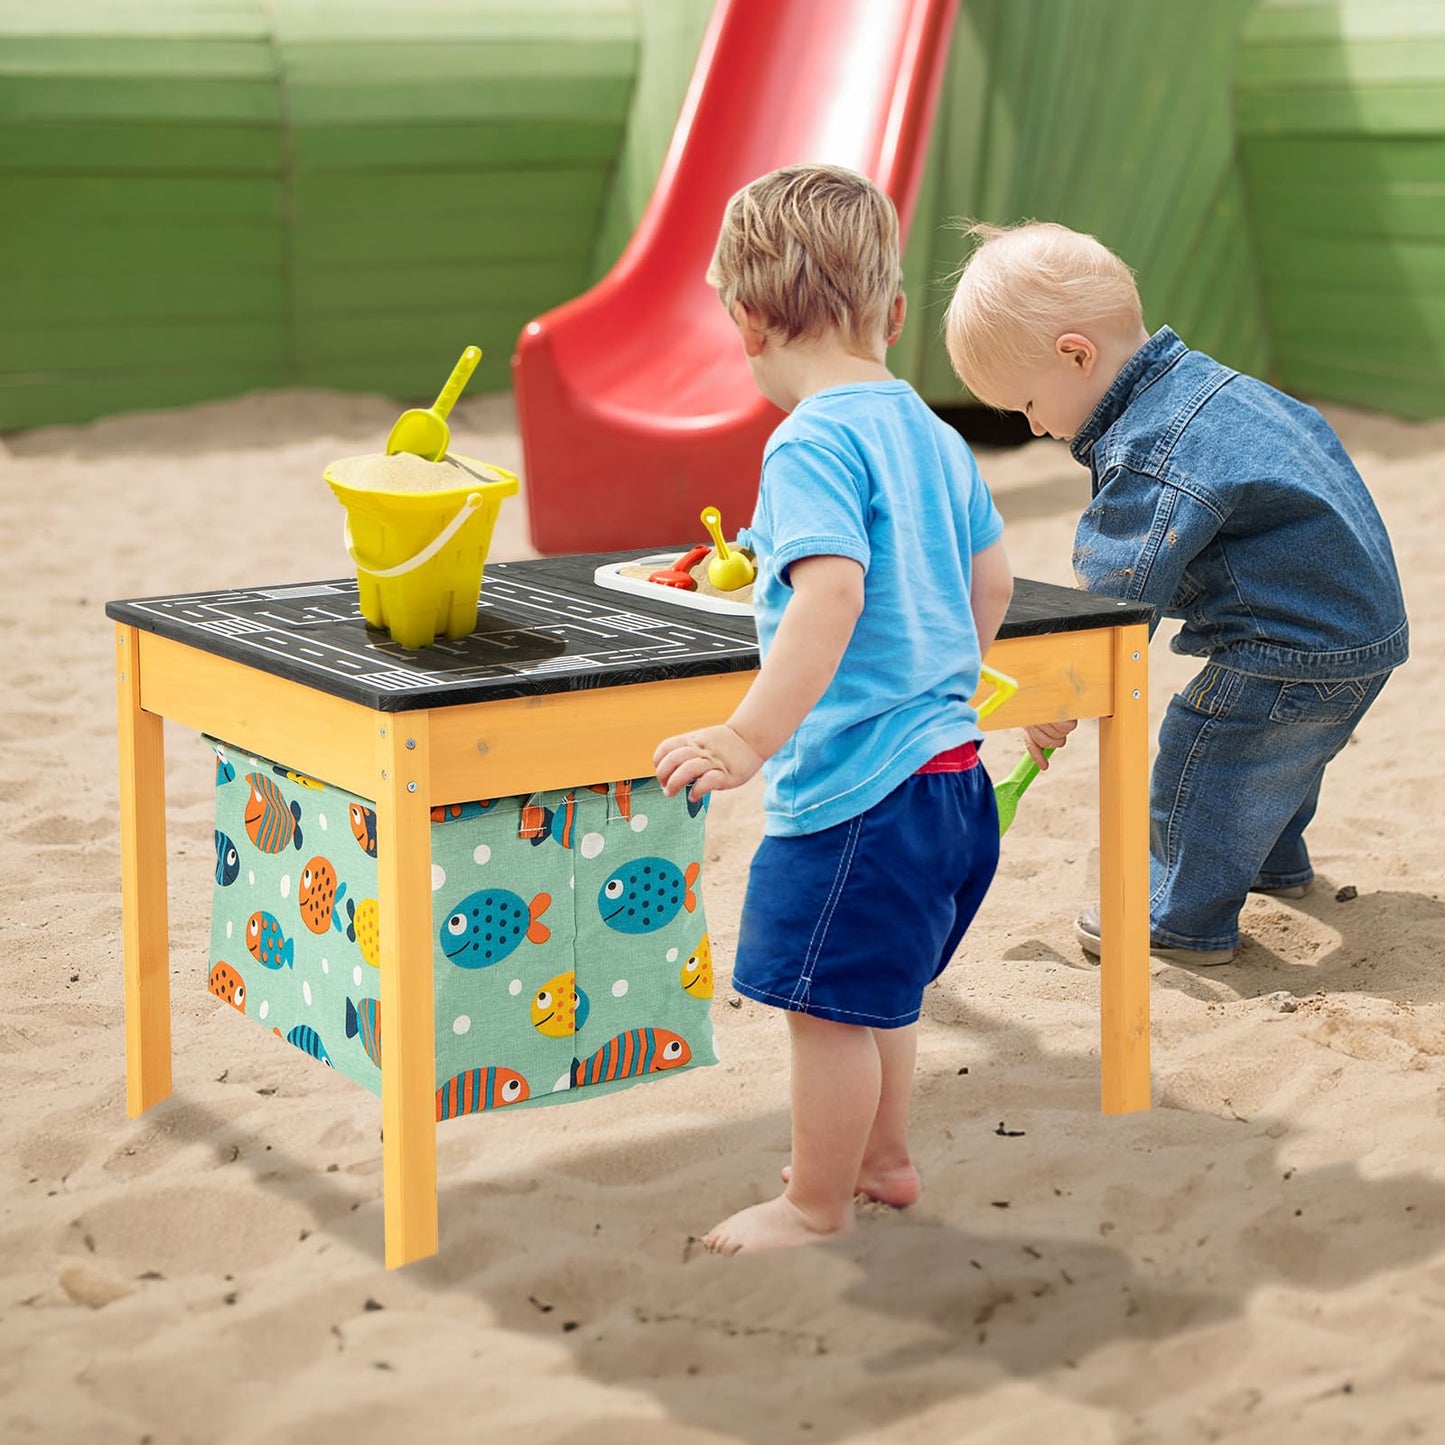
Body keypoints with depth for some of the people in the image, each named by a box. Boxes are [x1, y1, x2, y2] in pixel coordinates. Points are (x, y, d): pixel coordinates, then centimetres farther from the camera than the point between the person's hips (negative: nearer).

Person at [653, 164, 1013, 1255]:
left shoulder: (813, 443, -18)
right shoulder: (932, 434, 9)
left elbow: (833, 594, -30)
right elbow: (992, 577, 19)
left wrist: (749, 738, -31)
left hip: (857, 780, -9)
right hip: (947, 761, 9)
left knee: (828, 998, 6)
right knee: (877, 987, 25)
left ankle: (817, 1206, 20)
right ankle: (884, 1156, 41)